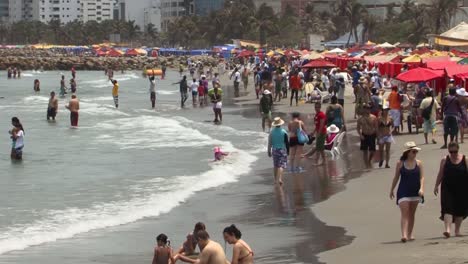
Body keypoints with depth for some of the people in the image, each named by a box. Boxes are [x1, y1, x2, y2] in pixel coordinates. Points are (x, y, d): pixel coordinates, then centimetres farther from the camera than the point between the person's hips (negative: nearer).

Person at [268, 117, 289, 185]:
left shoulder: (271, 132, -5)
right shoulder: (284, 132, -10)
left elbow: (269, 143, 0)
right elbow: (287, 142, -5)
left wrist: (269, 151, 9)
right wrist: (288, 151, 7)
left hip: (274, 150, 3)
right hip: (282, 149, -3)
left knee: (275, 165, 14)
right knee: (281, 165, -3)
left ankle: (276, 179, 21)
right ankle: (279, 179, -18)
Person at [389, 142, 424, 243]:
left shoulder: (418, 163, 1)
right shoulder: (400, 163, -3)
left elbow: (422, 177, -3)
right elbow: (396, 177, 5)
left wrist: (421, 188, -18)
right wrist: (391, 190, 10)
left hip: (415, 192, 3)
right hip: (403, 192, -3)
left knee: (412, 214, 11)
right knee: (404, 213, -11)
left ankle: (410, 234, 21)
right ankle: (404, 235, -21)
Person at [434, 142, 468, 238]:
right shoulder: (445, 160, 3)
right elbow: (440, 174, 7)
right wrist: (436, 185, 3)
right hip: (448, 189, -1)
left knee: (460, 210, 8)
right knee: (448, 208, -13)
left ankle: (457, 230, 21)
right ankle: (448, 229, -21)